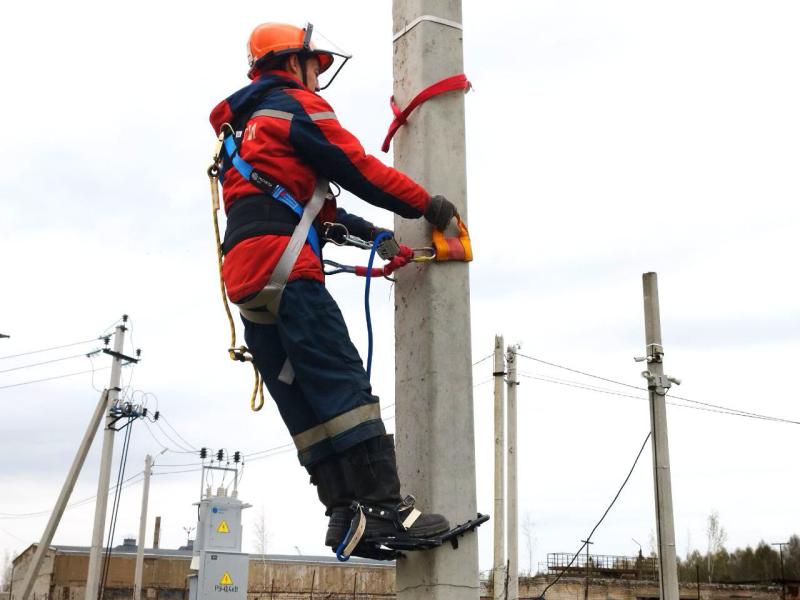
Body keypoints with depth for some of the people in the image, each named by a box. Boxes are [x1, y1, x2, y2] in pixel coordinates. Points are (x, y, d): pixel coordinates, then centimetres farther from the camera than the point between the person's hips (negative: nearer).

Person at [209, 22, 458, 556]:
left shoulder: (241, 126, 34)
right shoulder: (296, 104, 6)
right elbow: (357, 167, -2)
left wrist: (369, 232, 28)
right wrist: (427, 204, 7)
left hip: (242, 272, 9)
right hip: (280, 261, -9)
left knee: (304, 402, 3)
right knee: (343, 381, -15)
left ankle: (345, 511, -1)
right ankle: (385, 505, -21)